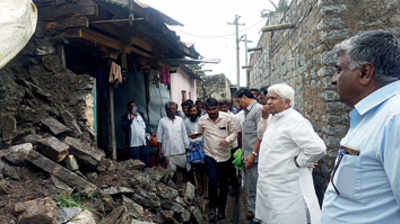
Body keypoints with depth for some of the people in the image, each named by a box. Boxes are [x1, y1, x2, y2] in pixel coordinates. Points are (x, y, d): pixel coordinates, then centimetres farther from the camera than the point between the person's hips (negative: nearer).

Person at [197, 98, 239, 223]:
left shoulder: (227, 118, -6)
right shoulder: (202, 120, -2)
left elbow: (234, 132, 0)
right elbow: (199, 135, 12)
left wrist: (227, 140, -17)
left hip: (225, 156, 1)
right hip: (210, 156, -1)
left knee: (223, 183, 12)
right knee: (213, 181, -12)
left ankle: (221, 208, 30)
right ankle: (212, 208, 10)